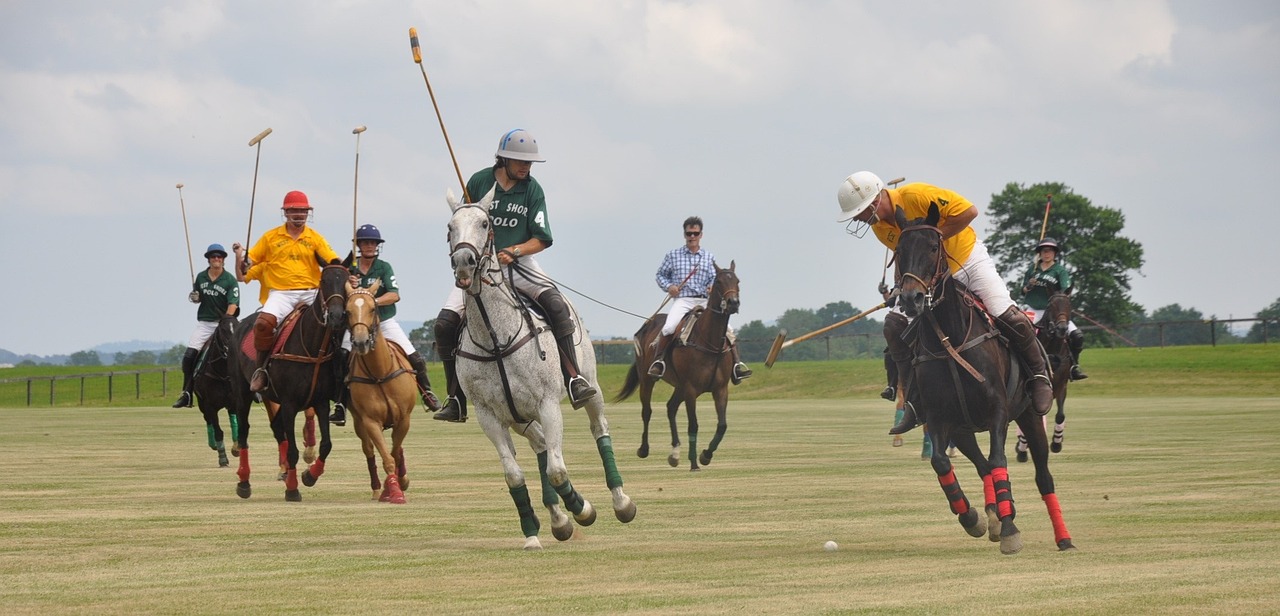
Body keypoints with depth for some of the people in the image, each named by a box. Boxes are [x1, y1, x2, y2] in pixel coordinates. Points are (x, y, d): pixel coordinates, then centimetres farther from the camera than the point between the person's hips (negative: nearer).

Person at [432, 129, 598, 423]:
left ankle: (573, 380, -29)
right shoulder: (479, 181, -1)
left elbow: (542, 239, -2)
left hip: (519, 264, -1)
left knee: (556, 305, -28)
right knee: (445, 323, -15)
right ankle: (457, 400, -4)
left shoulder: (532, 190, -1)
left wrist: (514, 251, -19)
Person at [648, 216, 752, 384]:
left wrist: (713, 288, -14)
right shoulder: (673, 256, 9)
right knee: (669, 327, -29)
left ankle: (736, 364, -7)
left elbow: (714, 279, 10)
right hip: (682, 300, -2)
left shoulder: (709, 257, 13)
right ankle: (658, 361, -15)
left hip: (704, 301, 2)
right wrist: (668, 286, -4)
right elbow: (660, 275, 17)